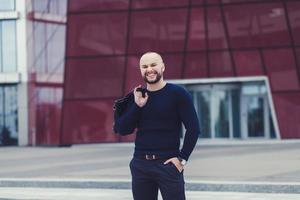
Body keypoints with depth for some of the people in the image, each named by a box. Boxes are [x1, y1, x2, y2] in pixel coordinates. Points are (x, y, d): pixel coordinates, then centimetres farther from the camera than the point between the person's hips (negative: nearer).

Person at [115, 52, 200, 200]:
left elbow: (193, 129, -6)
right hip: (140, 165, 5)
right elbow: (123, 130, 4)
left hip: (167, 164, -5)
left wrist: (182, 158, -10)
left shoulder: (177, 93, -4)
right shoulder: (137, 96, 9)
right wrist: (137, 106, -8)